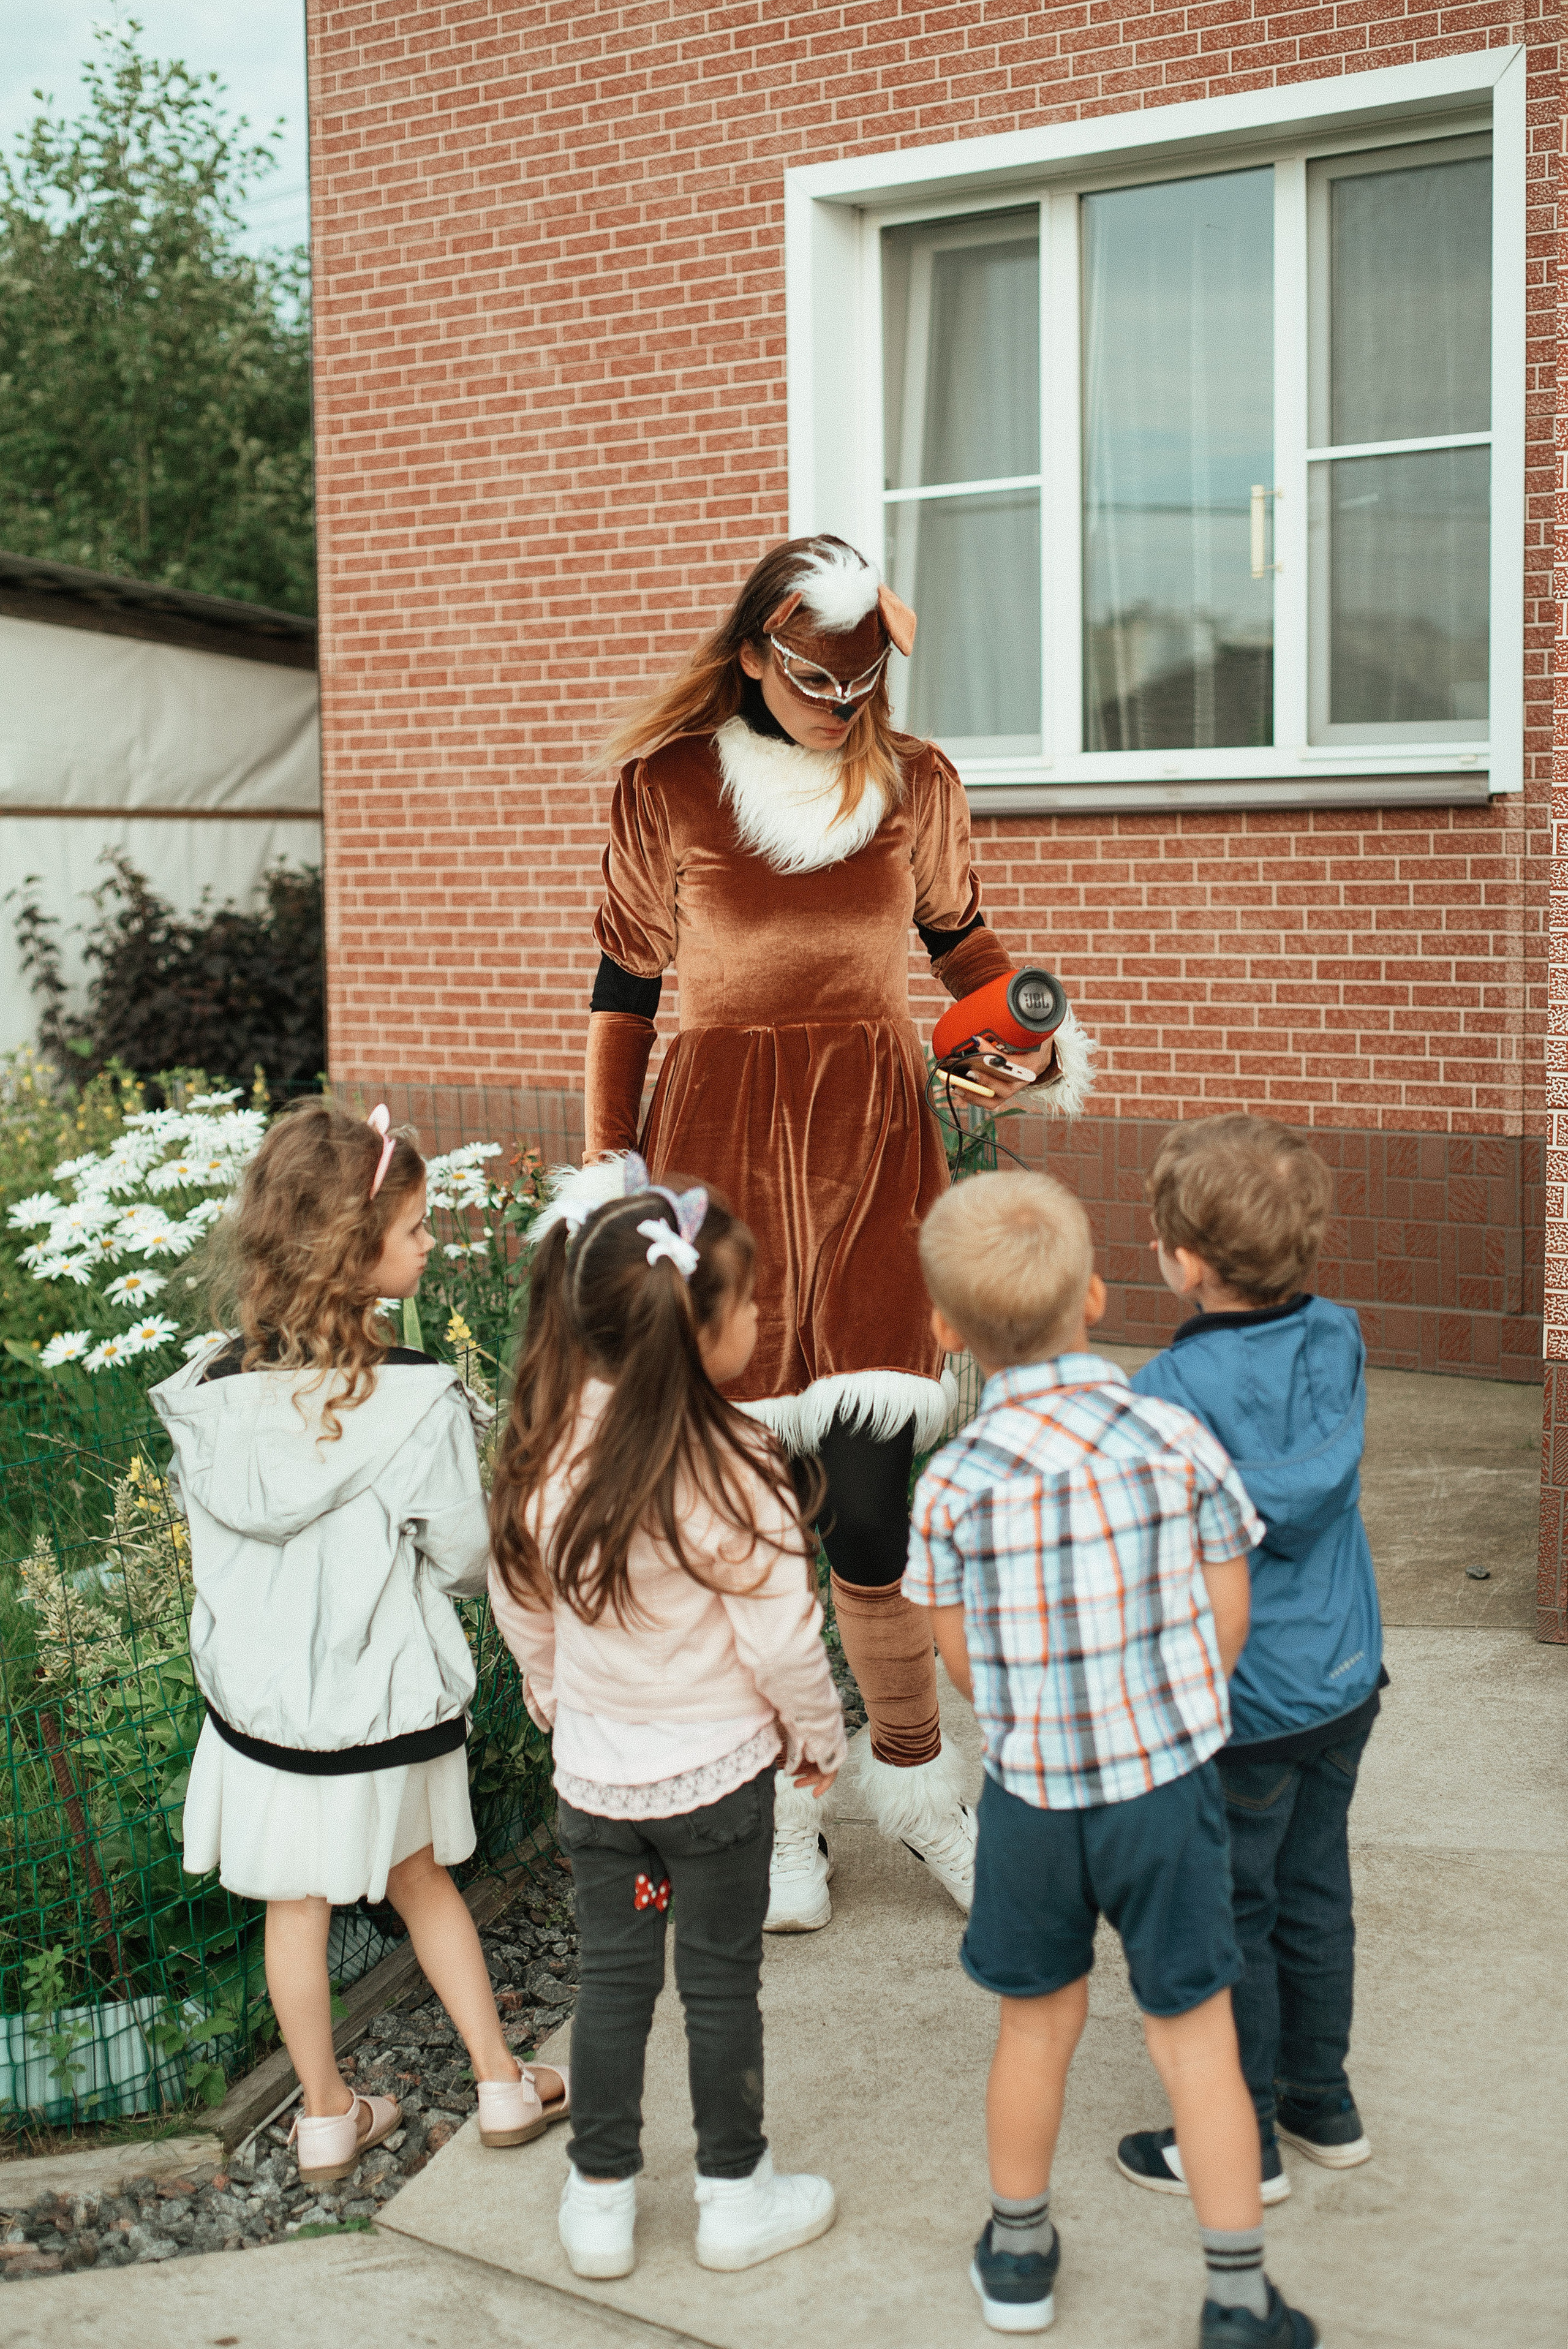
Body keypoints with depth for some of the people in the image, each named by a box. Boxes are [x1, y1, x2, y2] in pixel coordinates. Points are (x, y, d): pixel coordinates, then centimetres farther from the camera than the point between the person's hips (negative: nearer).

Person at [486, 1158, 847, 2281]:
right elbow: (782, 1639, -19)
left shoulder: (544, 1446, -10)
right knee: (721, 1980, 13)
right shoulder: (730, 1469, -26)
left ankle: (601, 2199, 29)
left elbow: (521, 1608, 3)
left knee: (612, 1976, 18)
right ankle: (736, 2196, 29)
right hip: (717, 1768, -4)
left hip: (595, 1768, 4)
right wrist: (818, 1736, 0)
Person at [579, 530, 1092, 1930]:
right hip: (720, 1133, -1)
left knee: (871, 1484, -4)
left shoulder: (917, 784, 6)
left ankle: (910, 1772, 20)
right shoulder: (669, 787, -1)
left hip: (877, 1133, 1)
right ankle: (777, 1807, 18)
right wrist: (609, 1181, 0)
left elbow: (957, 931, 22)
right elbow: (624, 987, 5)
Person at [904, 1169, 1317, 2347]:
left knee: (1039, 2024, 19)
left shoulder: (953, 1484, -14)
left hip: (1030, 1795, 0)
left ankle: (1019, 2254, 37)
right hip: (1170, 1781, 0)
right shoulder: (1182, 1443, -12)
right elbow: (1227, 1620, -2)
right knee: (1195, 2035, 11)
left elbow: (966, 1664, -4)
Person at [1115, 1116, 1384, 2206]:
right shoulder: (1339, 1341, -5)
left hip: (1240, 1702, -6)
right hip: (1345, 1678, 6)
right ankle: (1325, 2106, 36)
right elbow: (1320, 1486, -6)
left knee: (1230, 1922, 10)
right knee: (1315, 1896, 21)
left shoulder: (1170, 1393, -23)